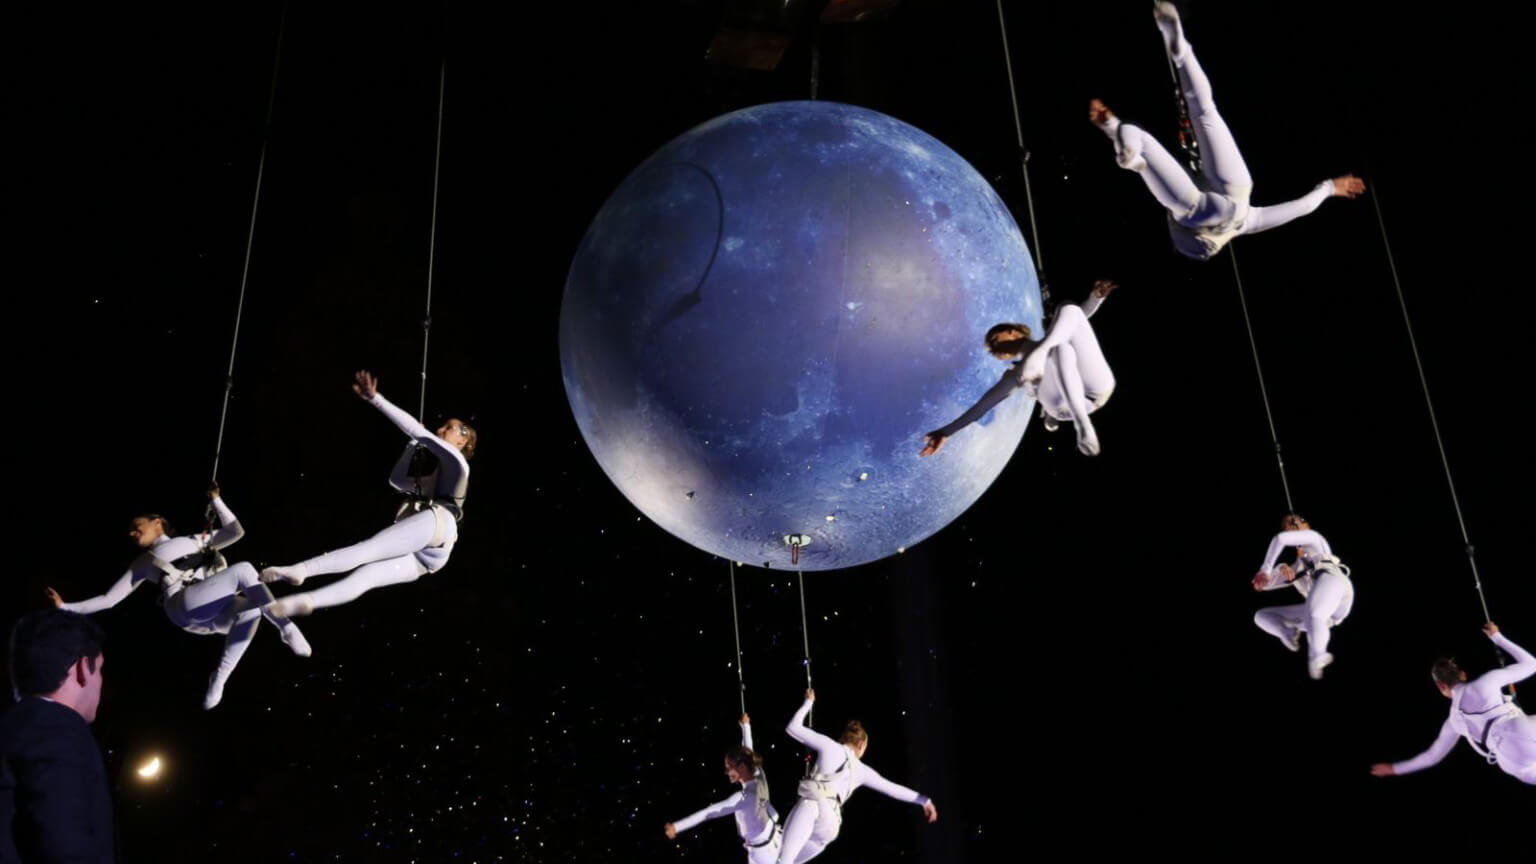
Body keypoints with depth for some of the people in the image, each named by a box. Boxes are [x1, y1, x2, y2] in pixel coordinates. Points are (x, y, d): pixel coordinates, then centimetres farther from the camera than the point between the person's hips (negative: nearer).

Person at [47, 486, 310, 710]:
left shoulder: (195, 540, 34)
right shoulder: (143, 564, 29)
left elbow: (235, 531, 27)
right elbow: (109, 599, 29)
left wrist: (216, 500, 25)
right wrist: (65, 607, 22)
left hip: (216, 615, 4)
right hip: (185, 607, -4)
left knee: (253, 606, -30)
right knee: (243, 570, -27)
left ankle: (219, 679, -23)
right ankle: (286, 628, -28)